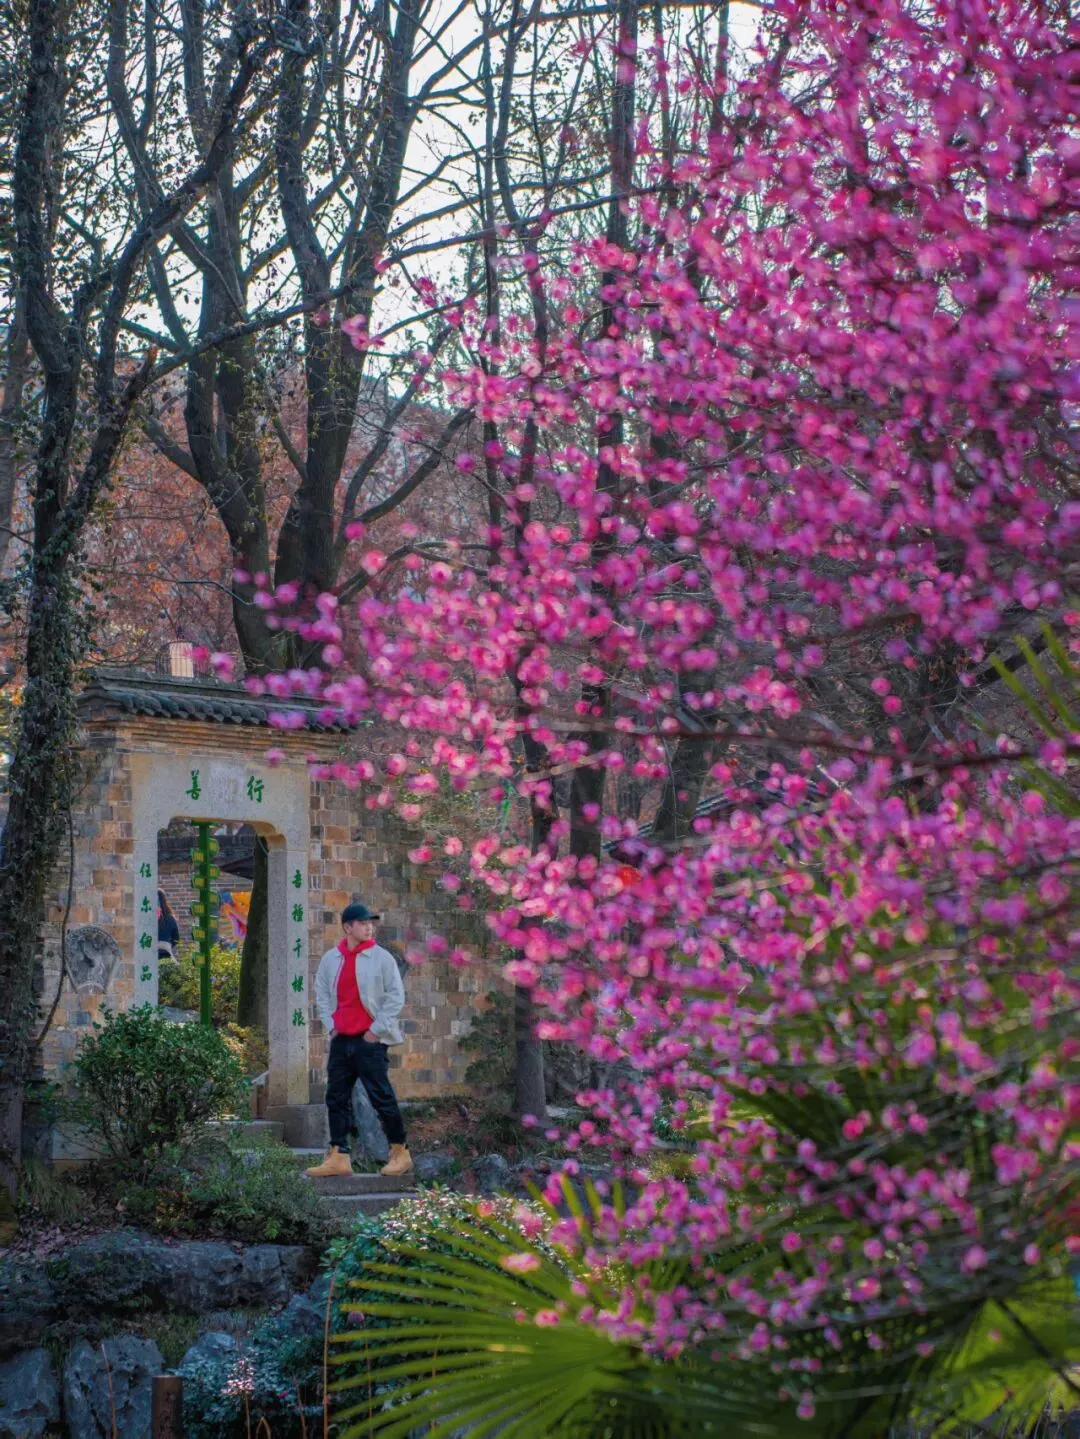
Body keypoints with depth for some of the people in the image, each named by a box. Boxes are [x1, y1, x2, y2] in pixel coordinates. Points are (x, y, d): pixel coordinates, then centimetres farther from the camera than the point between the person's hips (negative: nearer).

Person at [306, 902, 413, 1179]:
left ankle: (400, 1153, 5)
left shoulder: (381, 958, -4)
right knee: (337, 1098, 5)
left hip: (370, 1040, -5)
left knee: (382, 1097, -4)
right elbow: (322, 994, 17)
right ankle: (338, 1156, 10)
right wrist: (330, 1025, 6)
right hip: (341, 1040, 5)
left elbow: (396, 996, -6)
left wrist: (377, 1030, -9)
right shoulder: (330, 959, 8)